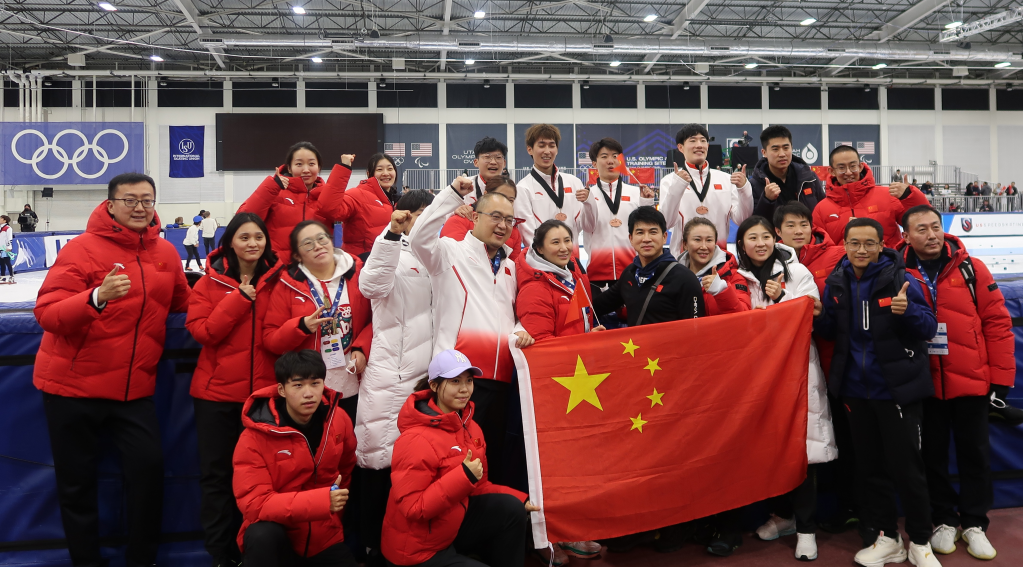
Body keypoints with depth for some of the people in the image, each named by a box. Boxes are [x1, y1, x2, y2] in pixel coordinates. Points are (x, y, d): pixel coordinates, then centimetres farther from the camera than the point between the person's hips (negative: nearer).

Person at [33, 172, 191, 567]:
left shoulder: (165, 252, 5)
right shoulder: (82, 249, -11)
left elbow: (182, 302, 21)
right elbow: (47, 315, -19)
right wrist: (97, 297, -35)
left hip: (133, 387, 4)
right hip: (73, 386, -3)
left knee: (149, 465, -5)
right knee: (77, 480, 7)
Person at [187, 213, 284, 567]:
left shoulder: (277, 281, 3)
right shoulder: (210, 282, 1)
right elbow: (202, 332, -12)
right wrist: (238, 298, -16)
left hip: (263, 391, 1)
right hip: (217, 392, 0)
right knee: (216, 474, 5)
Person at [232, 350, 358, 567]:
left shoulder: (338, 419, -5)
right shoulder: (254, 437, -18)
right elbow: (254, 504, -23)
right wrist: (321, 501, -31)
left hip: (324, 537, 4)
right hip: (273, 539, -4)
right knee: (262, 535, -35)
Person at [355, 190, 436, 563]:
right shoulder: (393, 254, -2)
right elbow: (371, 285, -24)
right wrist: (392, 233, -32)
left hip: (430, 375, 6)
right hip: (392, 376, -6)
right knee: (382, 460, -2)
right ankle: (374, 545, 11)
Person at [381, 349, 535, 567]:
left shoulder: (469, 426, 2)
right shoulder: (417, 440, -25)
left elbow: (478, 485, 10)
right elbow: (412, 508, -26)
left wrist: (521, 500, -3)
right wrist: (463, 476, -30)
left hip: (453, 522, 8)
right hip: (418, 550, -7)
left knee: (510, 507, -10)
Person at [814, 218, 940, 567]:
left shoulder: (900, 279, -10)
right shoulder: (837, 282, 3)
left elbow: (929, 328, -12)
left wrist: (907, 311, -31)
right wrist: (816, 318, -8)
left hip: (898, 388, -4)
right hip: (856, 390, 5)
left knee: (906, 467, 3)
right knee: (870, 468, 14)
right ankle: (885, 538, 28)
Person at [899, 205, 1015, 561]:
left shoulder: (971, 269, -2)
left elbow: (997, 322, -1)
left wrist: (1001, 376, -3)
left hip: (971, 381, 0)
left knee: (974, 452, 11)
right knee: (932, 454, 12)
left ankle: (974, 523, 27)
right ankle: (944, 519, 29)